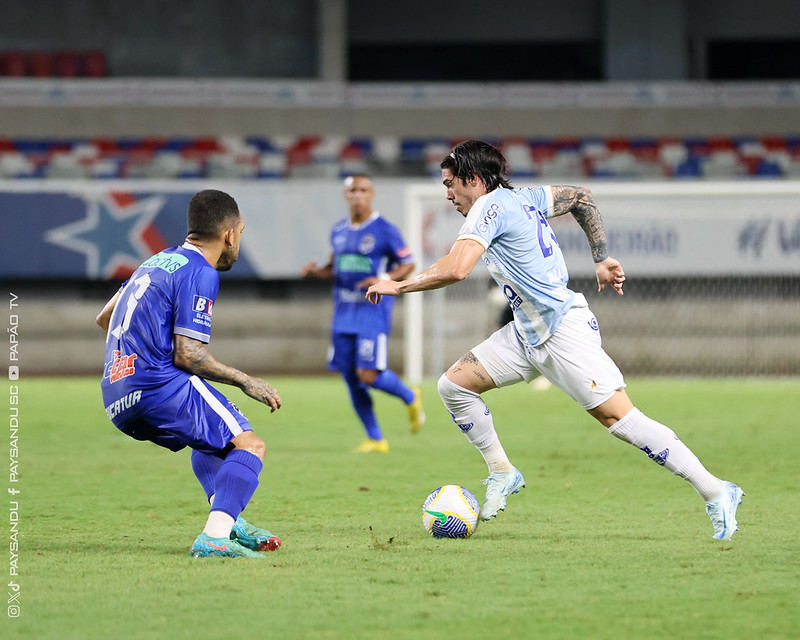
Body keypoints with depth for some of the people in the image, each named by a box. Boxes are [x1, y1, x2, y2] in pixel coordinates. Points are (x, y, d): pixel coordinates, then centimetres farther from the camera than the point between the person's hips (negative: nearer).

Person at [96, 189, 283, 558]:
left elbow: (105, 318, 31)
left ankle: (228, 519, 18)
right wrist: (246, 382, -5)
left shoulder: (158, 262, 20)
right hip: (158, 387, -9)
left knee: (213, 431, 33)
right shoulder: (201, 274, -8)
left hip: (116, 398, 9)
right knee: (250, 445, -10)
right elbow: (187, 354, -15)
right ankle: (214, 537, -29)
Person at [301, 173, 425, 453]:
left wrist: (384, 280, -19)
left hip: (373, 311, -6)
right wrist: (316, 271, 3)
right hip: (344, 313, 6)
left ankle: (410, 398, 17)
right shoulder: (338, 231, 11)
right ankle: (375, 439, 15)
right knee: (351, 379, 3)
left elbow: (408, 264, -2)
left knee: (368, 375, -14)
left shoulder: (385, 230, -7)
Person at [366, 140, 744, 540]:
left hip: (563, 330, -10)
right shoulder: (522, 198, 12)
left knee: (618, 418, -12)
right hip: (529, 333, 10)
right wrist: (601, 259, 20)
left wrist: (398, 286, -15)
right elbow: (581, 197, 24)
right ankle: (502, 474, 15)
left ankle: (715, 493, -8)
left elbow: (454, 269, -27)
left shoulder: (489, 207, -14)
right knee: (453, 385, 3)